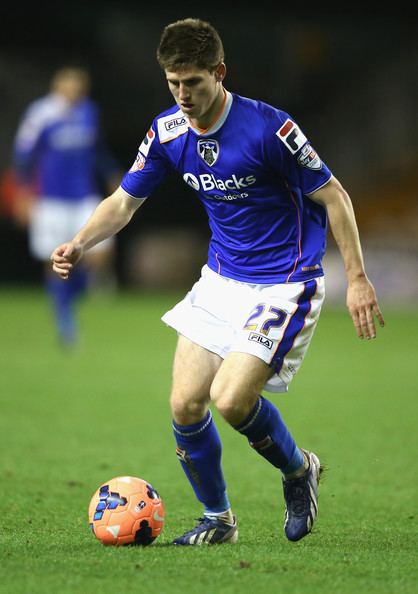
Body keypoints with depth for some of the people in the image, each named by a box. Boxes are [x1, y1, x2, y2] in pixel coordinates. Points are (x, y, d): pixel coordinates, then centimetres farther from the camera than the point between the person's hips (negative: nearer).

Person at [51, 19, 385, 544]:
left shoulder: (268, 128, -22)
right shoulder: (168, 132, -4)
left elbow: (333, 196, -13)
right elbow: (125, 199, 6)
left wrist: (357, 279, -14)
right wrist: (80, 244, -12)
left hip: (284, 284, -6)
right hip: (221, 279, 6)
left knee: (230, 399, -20)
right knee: (185, 404, -3)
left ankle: (299, 469, 11)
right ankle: (217, 520, 19)